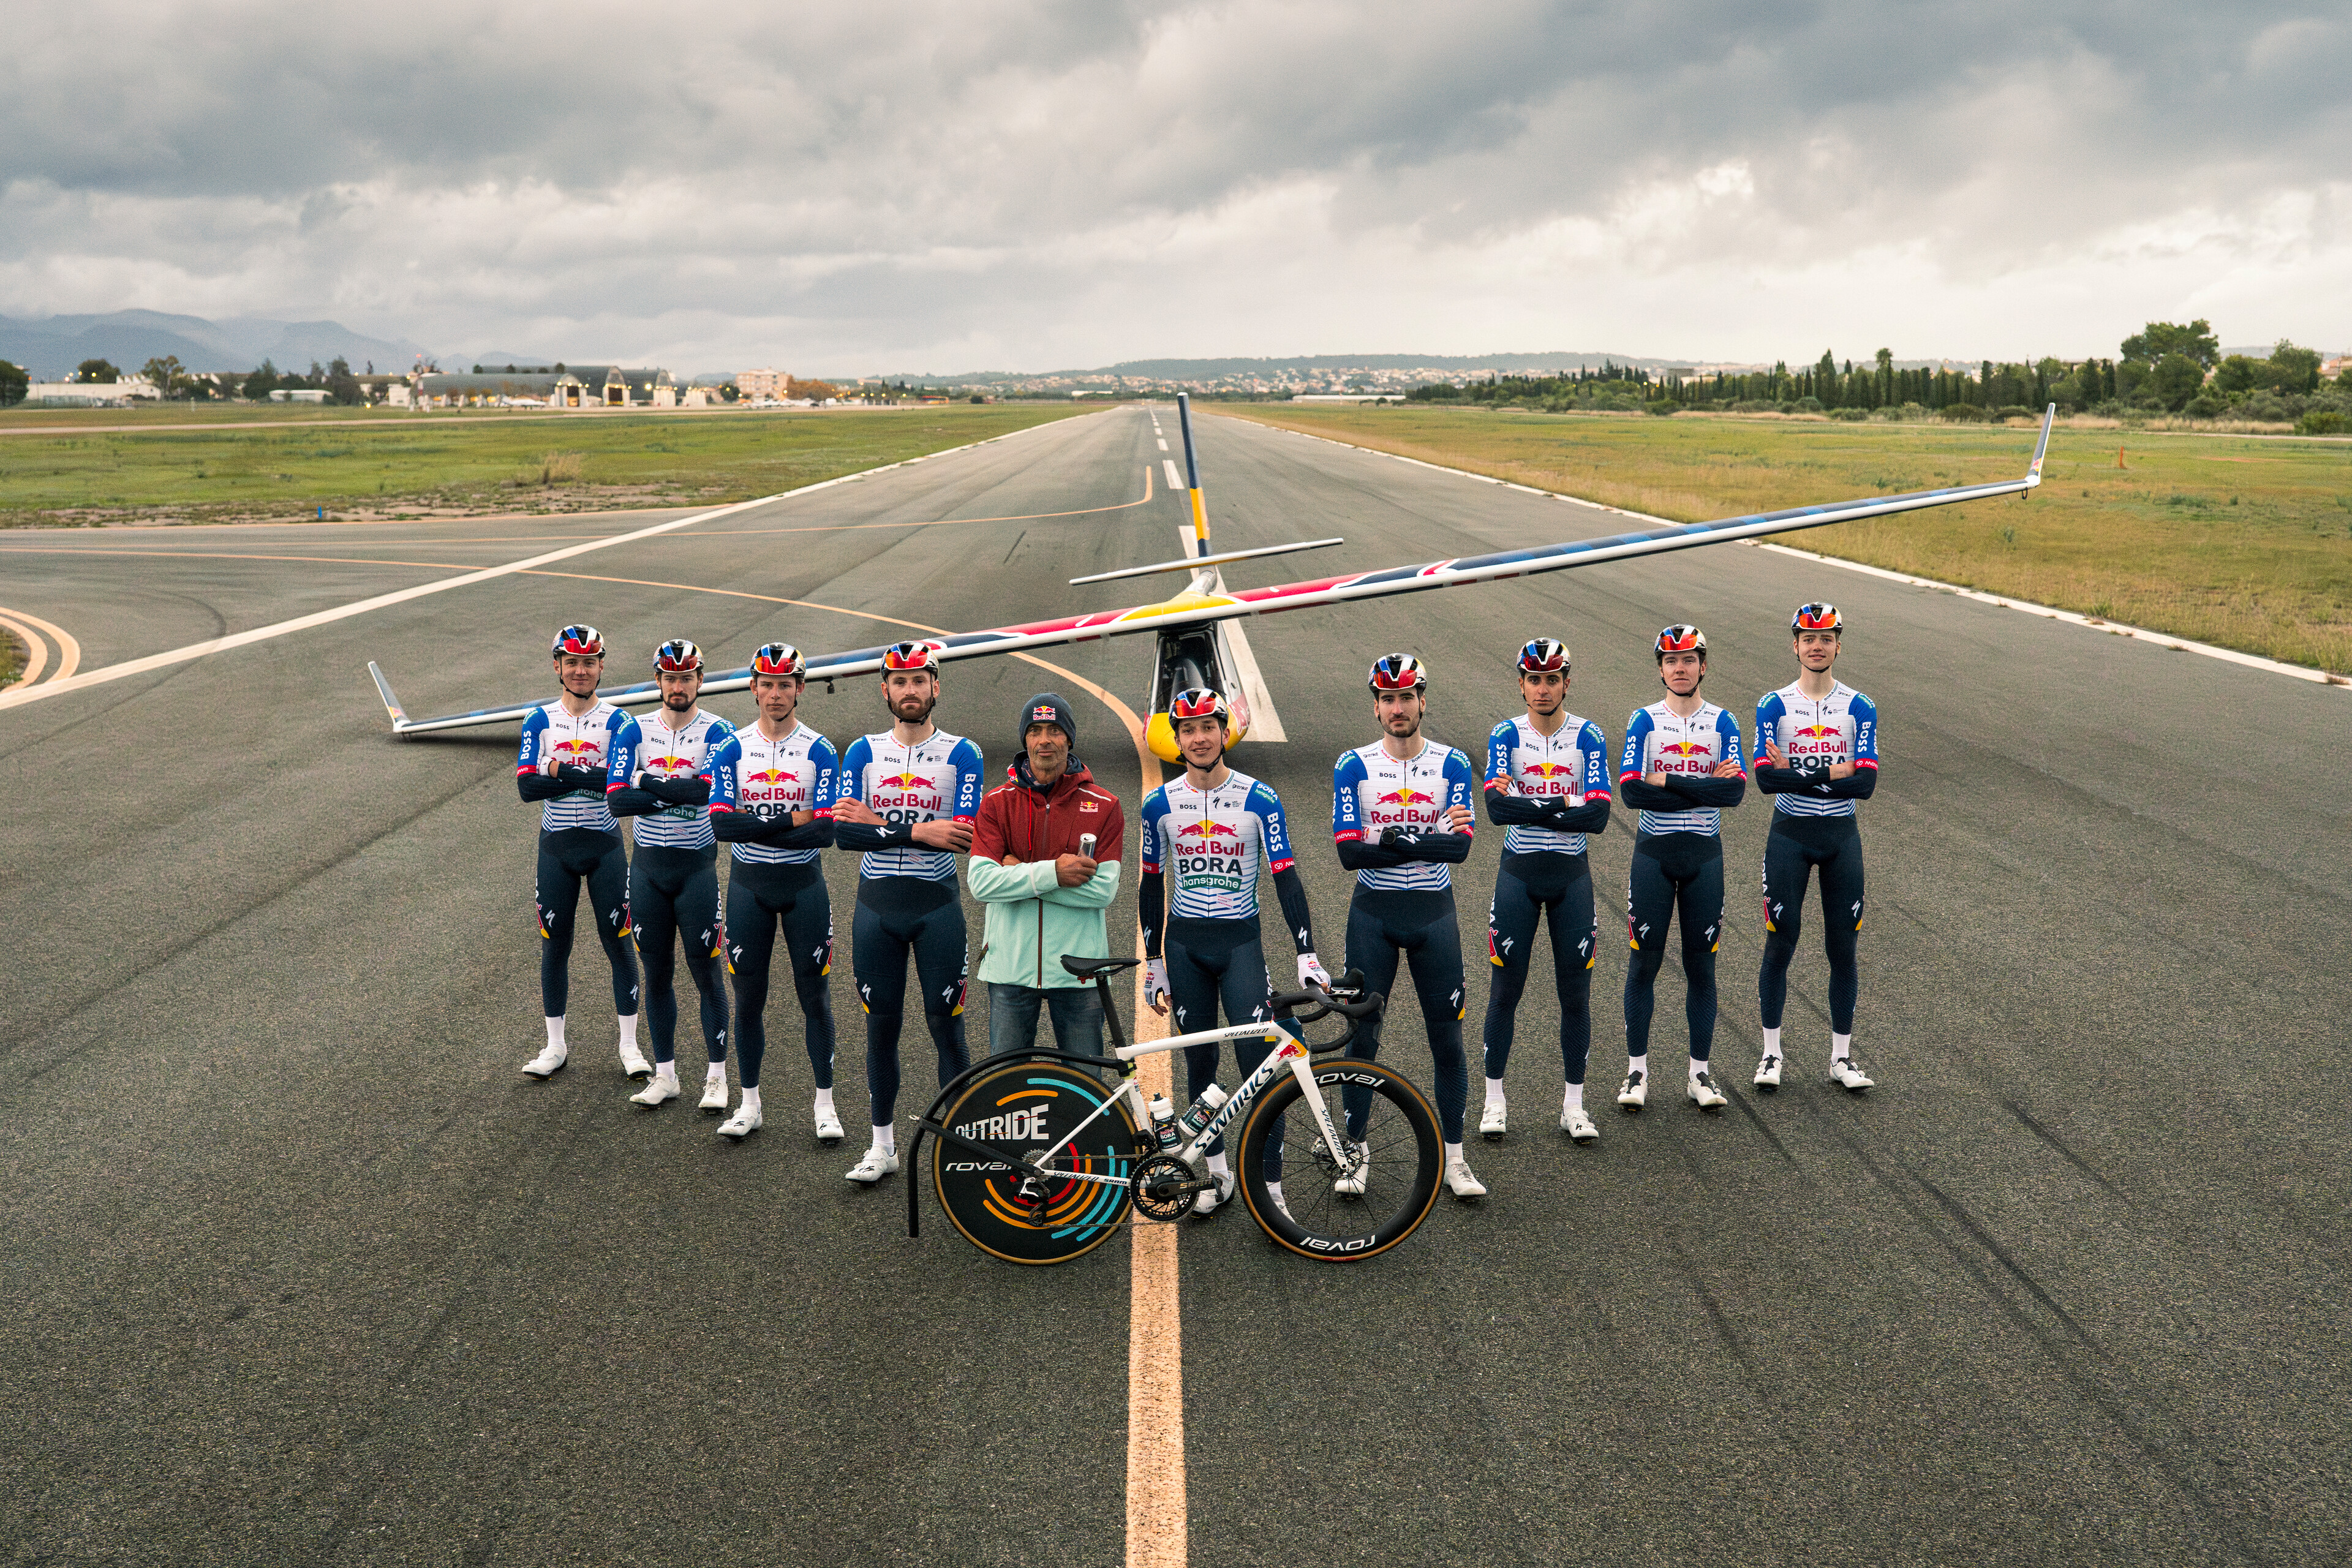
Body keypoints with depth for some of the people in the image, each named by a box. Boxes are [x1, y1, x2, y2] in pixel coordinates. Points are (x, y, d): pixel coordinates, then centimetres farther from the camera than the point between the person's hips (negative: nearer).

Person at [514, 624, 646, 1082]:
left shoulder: (616, 721, -3)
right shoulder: (539, 720, 3)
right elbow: (527, 786, -9)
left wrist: (559, 771, -16)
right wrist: (590, 777, -16)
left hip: (604, 845, -2)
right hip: (556, 846, 2)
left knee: (618, 942, 2)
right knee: (555, 945, 9)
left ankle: (629, 1045, 12)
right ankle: (555, 1046, 21)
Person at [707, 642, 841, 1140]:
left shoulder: (820, 752, -3)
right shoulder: (732, 749, 1)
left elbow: (824, 832, -13)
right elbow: (721, 823, -11)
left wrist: (754, 826, -15)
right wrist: (792, 821, -17)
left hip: (804, 883, -1)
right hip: (748, 882, 1)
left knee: (814, 994, 4)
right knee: (748, 997, 8)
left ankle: (824, 1103, 15)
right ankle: (749, 1103, 20)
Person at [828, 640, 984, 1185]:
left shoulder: (961, 754, -1)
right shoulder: (862, 752, 5)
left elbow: (965, 833, -15)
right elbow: (843, 833, -8)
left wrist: (880, 823, -16)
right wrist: (919, 832, -19)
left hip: (937, 906, -2)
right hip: (877, 906, 2)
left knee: (946, 1026, 2)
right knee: (881, 1027, 9)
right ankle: (882, 1145, 21)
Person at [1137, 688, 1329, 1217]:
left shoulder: (1260, 801, -4)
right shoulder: (1160, 805, 2)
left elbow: (1286, 878, -5)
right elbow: (1151, 885, 9)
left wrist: (1307, 956, -13)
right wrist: (1154, 964, 8)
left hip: (1240, 940, -2)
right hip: (1184, 942, 2)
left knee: (1259, 1064, -9)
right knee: (1200, 1061, 8)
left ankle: (1271, 1188, -3)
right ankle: (1216, 1171, 23)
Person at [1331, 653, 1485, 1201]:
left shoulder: (1452, 765, -1)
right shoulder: (1353, 766, -3)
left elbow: (1460, 847, -12)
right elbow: (1349, 852, -12)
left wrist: (1395, 841, -22)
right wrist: (1430, 841, -18)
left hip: (1433, 913, 1)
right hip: (1373, 912, 0)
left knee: (1447, 1038, 5)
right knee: (1362, 1037, 4)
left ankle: (1454, 1159, 17)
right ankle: (1355, 1152, 19)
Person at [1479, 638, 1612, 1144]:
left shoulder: (1588, 736, -2)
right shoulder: (1506, 735, -3)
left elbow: (1598, 815, -14)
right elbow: (1496, 807, -18)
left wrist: (1528, 808, -18)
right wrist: (1563, 805, -20)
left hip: (1571, 874, 1)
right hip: (1519, 873, -1)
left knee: (1575, 993, 5)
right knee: (1506, 989, 5)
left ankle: (1574, 1104, 17)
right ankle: (1494, 1100, 17)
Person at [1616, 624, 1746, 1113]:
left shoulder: (1723, 723, 4)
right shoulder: (1644, 721, 0)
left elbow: (1736, 791, -10)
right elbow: (1631, 790, -13)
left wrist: (1669, 782, -16)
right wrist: (1705, 788, -15)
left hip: (1704, 853, 1)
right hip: (1653, 852, -1)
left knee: (1701, 966, 6)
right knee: (1644, 963, 3)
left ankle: (1700, 1074, 16)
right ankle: (1637, 1072, 13)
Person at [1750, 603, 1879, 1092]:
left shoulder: (1860, 708, 2)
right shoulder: (1773, 706, -1)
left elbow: (1865, 782, -9)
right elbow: (1766, 778, -13)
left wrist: (1797, 774, -17)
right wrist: (1831, 774, -18)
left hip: (1842, 836, 1)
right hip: (1789, 834, -1)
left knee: (1843, 947, 6)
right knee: (1780, 943, 2)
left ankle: (1841, 1055, 17)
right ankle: (1771, 1054, 13)